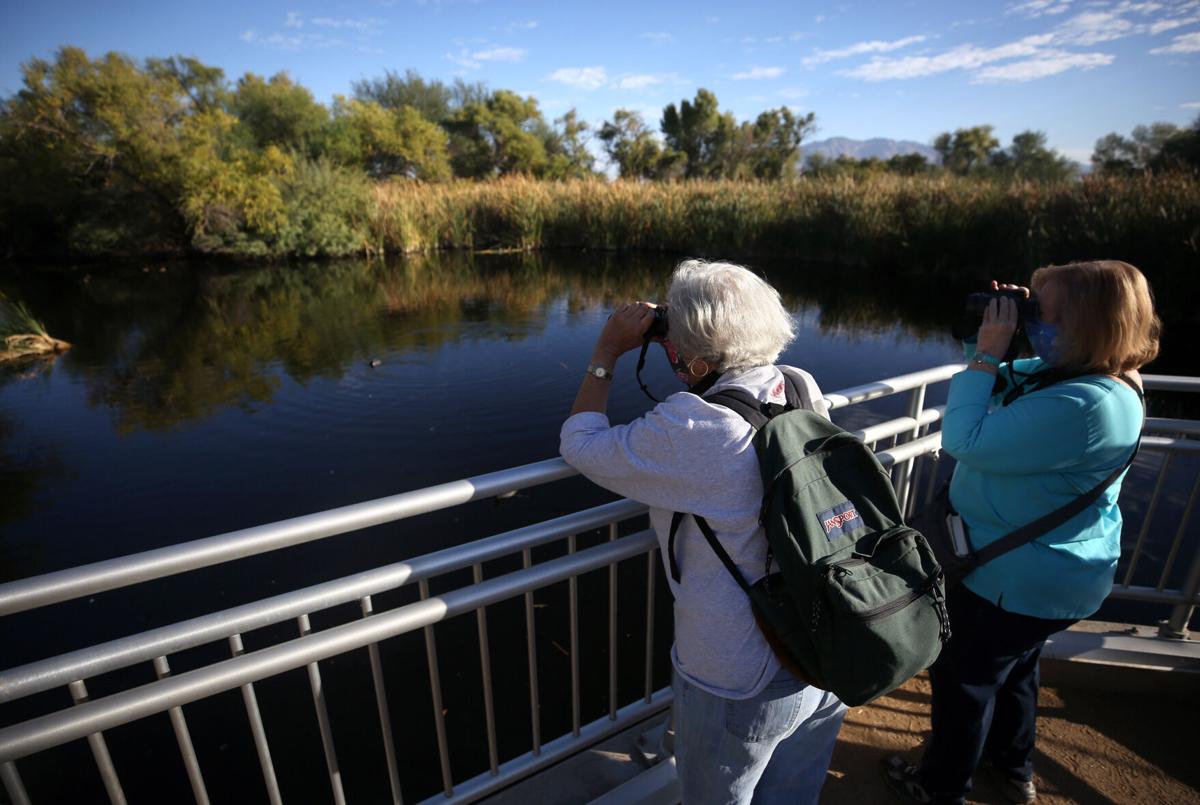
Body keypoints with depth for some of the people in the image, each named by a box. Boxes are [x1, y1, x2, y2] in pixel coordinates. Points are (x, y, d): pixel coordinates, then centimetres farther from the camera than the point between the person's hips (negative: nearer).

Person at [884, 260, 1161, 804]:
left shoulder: (1085, 405, -34)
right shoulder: (1074, 373, -3)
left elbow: (965, 442, -33)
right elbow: (999, 388, 12)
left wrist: (986, 354, -26)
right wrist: (988, 344, -7)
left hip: (1020, 578, -9)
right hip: (1039, 568, 10)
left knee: (963, 677, 12)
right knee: (1013, 665, 29)